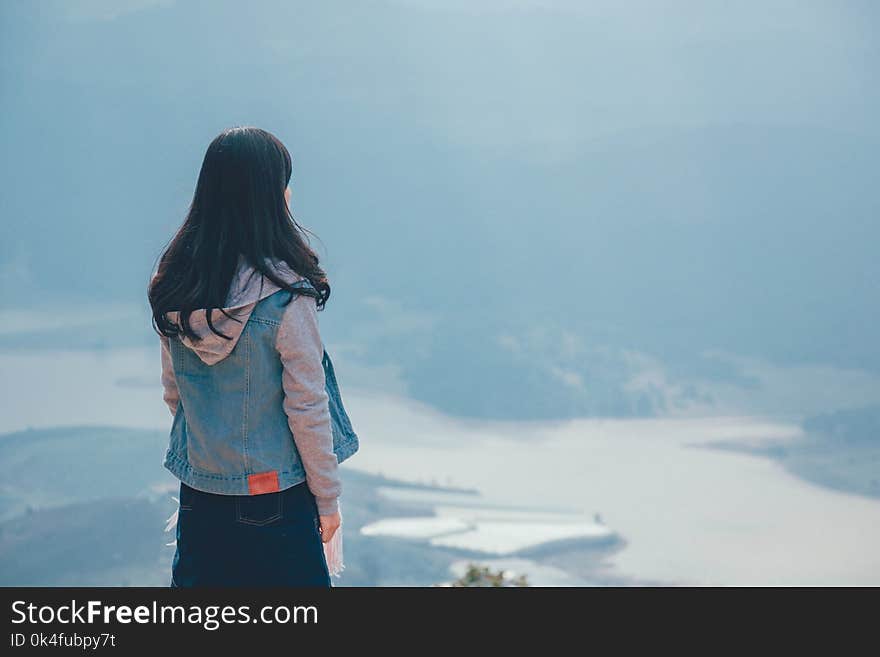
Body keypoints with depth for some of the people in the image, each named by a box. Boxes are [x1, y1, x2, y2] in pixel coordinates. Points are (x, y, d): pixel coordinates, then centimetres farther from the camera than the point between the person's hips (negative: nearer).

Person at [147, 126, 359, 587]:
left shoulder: (173, 288, -3)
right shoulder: (285, 297, -20)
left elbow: (173, 392, 7)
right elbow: (307, 408, -14)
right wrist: (327, 498, -3)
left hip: (198, 495, 5)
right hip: (276, 496, -5)